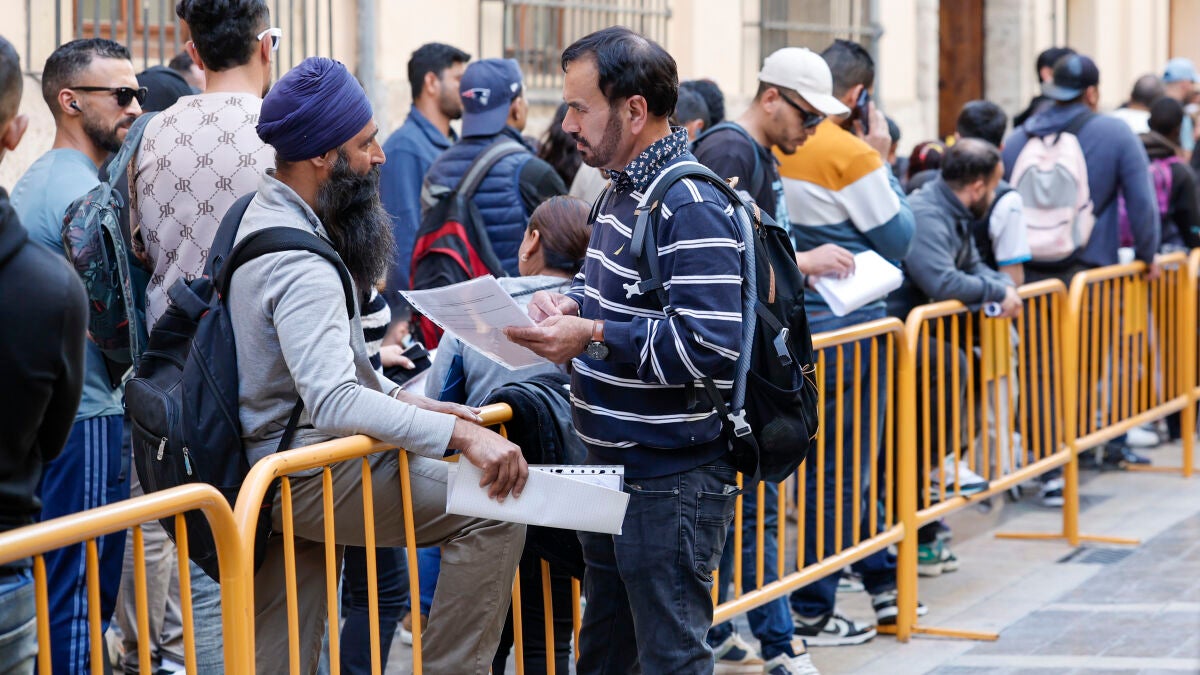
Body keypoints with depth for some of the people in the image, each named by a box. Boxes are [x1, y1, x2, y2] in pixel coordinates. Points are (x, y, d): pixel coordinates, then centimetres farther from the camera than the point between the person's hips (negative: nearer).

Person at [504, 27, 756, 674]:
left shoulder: (691, 208, -20)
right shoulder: (622, 190, 12)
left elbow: (711, 346, -28)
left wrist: (593, 338, -24)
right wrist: (571, 302, 5)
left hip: (672, 482, -10)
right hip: (616, 471, 10)